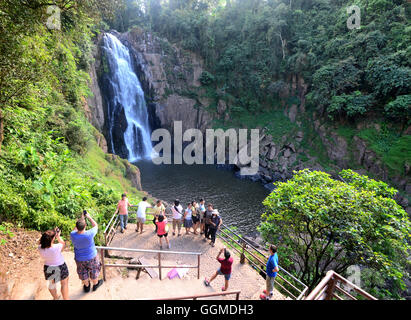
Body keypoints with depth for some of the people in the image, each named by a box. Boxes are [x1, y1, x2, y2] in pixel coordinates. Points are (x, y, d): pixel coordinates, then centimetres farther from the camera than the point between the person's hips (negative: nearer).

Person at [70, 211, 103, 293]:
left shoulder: (73, 235, -27)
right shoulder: (89, 234, -35)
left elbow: (75, 229, -2)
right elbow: (95, 226, -14)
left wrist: (82, 218, -3)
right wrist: (89, 217, -7)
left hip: (79, 259, 2)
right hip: (91, 257, -2)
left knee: (83, 273, 27)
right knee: (94, 271, 25)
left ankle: (86, 286, 49)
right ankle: (95, 284, 47)